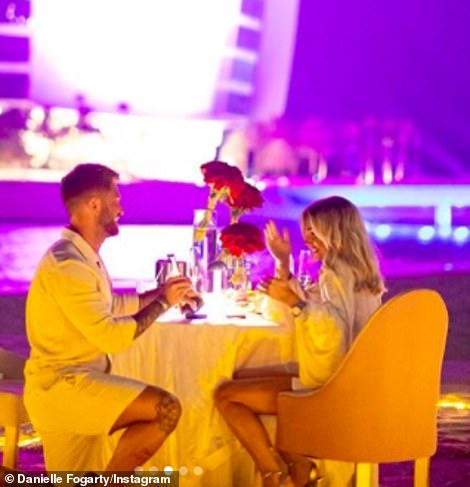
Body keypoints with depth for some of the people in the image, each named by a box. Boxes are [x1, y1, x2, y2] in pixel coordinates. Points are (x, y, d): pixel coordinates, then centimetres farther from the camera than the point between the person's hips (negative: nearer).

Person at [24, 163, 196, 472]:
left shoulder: (84, 256, 13)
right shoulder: (67, 265, -20)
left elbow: (107, 306, 30)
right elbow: (113, 337, -23)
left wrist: (158, 293, 20)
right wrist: (163, 303, -10)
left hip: (73, 381, 11)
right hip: (61, 384, -11)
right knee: (166, 409, -20)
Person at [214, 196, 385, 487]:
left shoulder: (338, 271, -16)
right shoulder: (356, 271, 15)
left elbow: (334, 329, -31)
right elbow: (309, 305, 27)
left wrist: (294, 302, -25)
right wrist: (283, 263, 21)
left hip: (327, 388, -10)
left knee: (226, 395, -9)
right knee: (242, 379, 21)